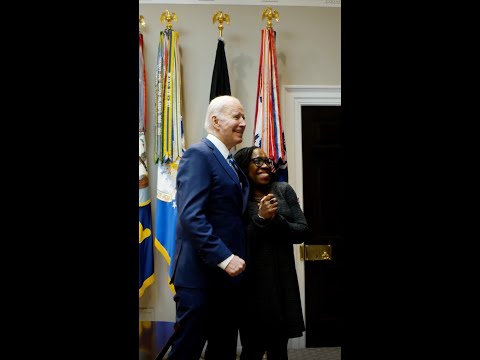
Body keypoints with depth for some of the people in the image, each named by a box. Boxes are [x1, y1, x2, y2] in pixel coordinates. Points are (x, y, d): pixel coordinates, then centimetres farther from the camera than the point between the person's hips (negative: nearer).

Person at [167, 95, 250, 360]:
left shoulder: (230, 162, 17)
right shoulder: (198, 154, -11)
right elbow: (191, 216, -22)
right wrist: (224, 257, -24)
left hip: (227, 273, 9)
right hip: (201, 273, -9)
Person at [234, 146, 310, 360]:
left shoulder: (284, 190, 4)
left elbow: (302, 232, 0)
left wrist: (275, 219, -13)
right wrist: (260, 218, -17)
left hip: (283, 279, 3)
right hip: (253, 282, -3)